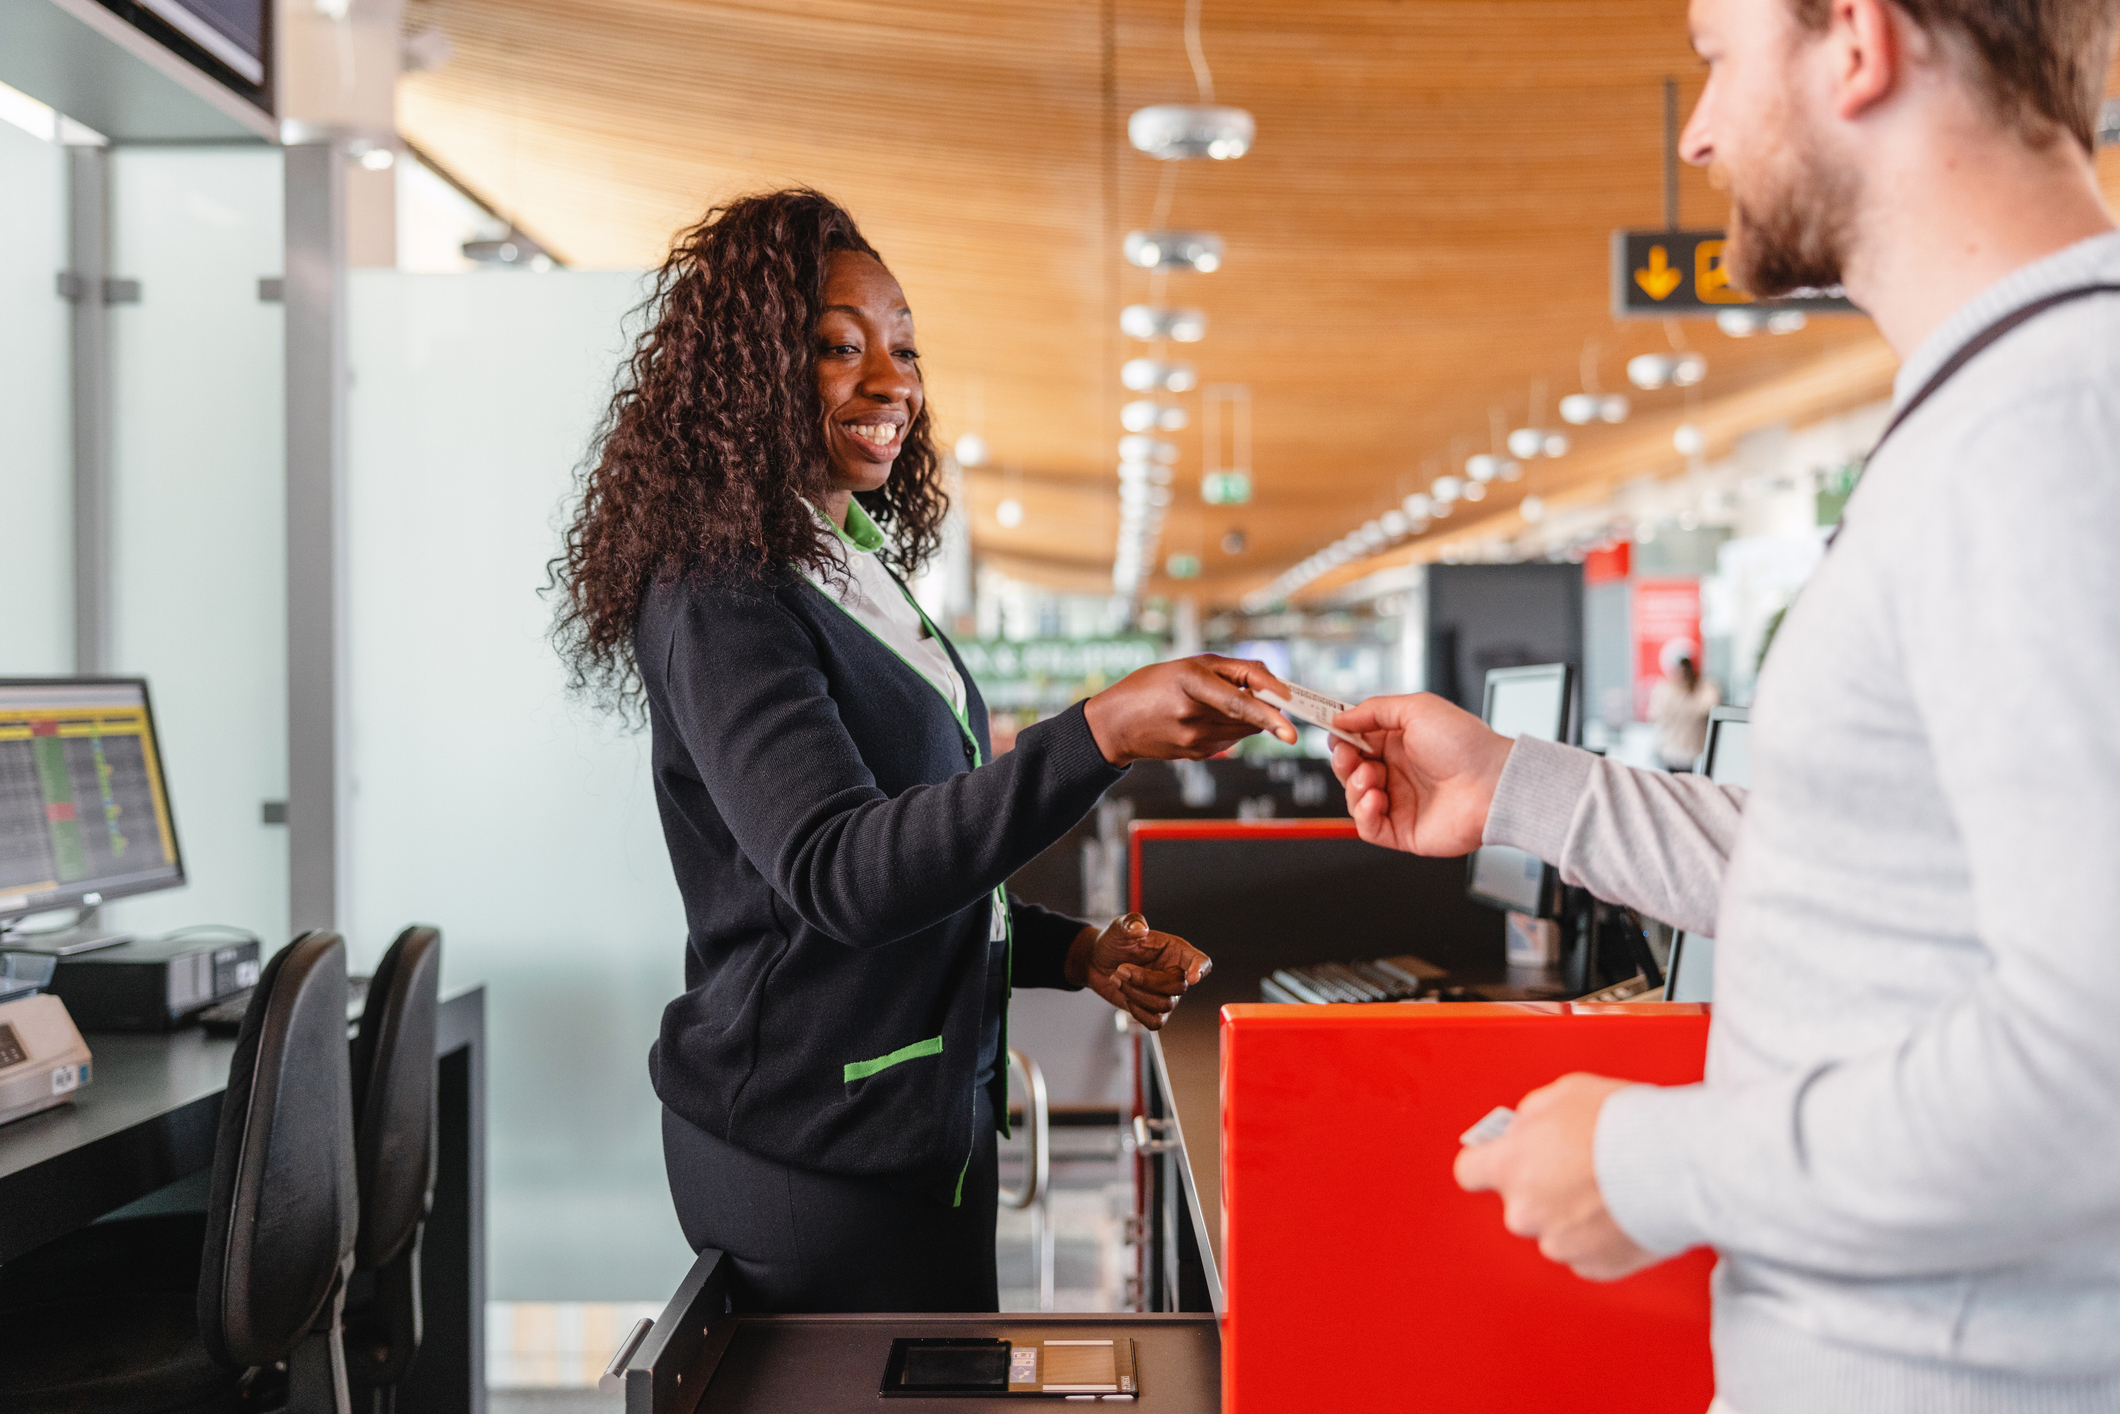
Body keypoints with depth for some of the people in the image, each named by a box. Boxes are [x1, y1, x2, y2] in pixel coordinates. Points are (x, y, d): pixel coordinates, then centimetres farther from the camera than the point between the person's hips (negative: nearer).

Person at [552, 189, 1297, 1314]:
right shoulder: (719, 603, -17)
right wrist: (1100, 737, -40)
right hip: (815, 1160, -9)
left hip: (927, 1124, 9)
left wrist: (1075, 950, 3)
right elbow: (836, 873, -31)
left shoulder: (850, 574, 11)